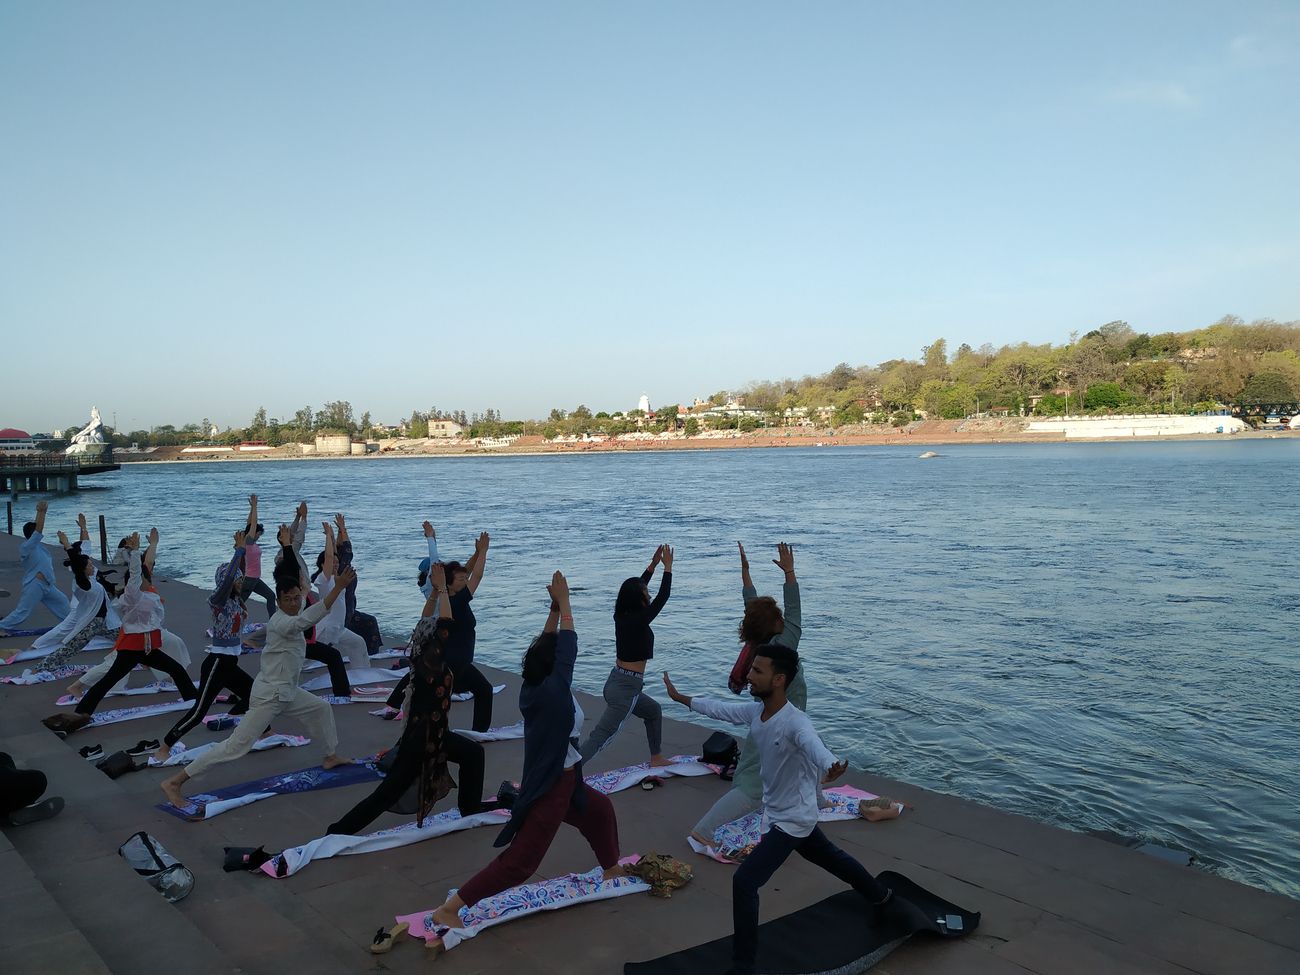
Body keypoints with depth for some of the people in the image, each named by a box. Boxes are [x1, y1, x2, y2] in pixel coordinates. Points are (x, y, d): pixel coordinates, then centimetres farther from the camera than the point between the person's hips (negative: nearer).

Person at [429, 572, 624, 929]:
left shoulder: (532, 688, -5)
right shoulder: (554, 691, -25)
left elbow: (547, 646, 5)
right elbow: (568, 645, -18)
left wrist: (555, 607, 2)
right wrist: (564, 602, -9)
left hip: (560, 780, 9)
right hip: (552, 787, -9)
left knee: (600, 809, 30)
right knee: (520, 860, -5)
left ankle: (612, 869, 52)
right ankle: (448, 910, -5)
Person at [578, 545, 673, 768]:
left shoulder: (621, 616, 4)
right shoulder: (638, 621, -17)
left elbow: (636, 588, 19)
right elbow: (662, 597, -11)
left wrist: (653, 565, 21)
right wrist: (667, 568, -2)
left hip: (616, 682, 9)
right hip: (626, 688, -9)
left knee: (654, 710, 29)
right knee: (601, 737, -10)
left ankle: (656, 758, 39)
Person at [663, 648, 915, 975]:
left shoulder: (796, 723, -35)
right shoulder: (755, 711, -11)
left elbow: (817, 750, -55)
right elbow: (719, 709, 6)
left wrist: (831, 768, -77)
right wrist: (680, 697, 15)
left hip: (792, 820, -9)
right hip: (780, 812, 9)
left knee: (744, 882, -14)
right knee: (830, 857, 31)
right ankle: (882, 899, 56)